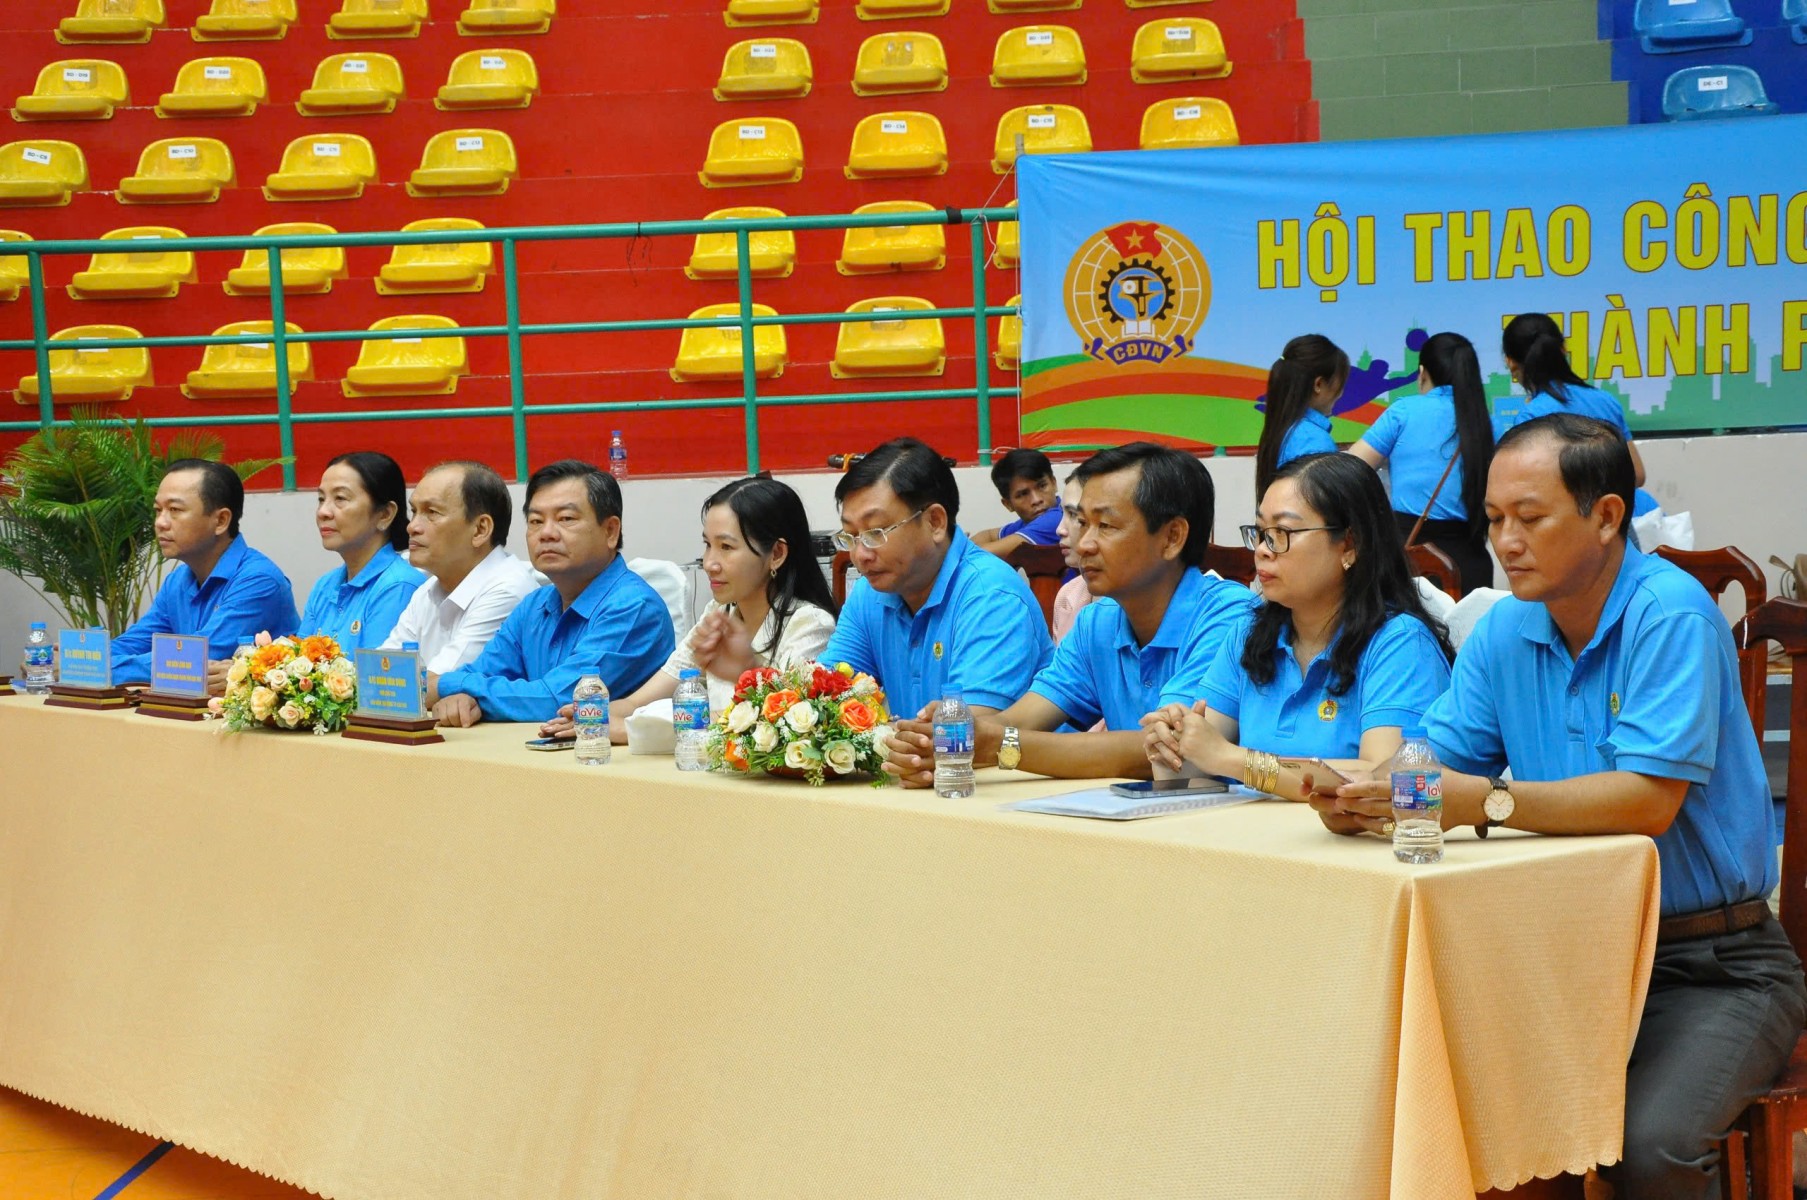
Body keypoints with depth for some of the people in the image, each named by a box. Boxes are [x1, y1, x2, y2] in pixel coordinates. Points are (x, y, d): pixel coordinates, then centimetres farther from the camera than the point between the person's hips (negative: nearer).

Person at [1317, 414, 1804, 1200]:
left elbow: (1649, 801, -24)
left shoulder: (1669, 614, -15)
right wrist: (1358, 797, -20)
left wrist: (1488, 802, -33)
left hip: (1712, 964, -6)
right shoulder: (1504, 632, 7)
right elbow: (1438, 763, 3)